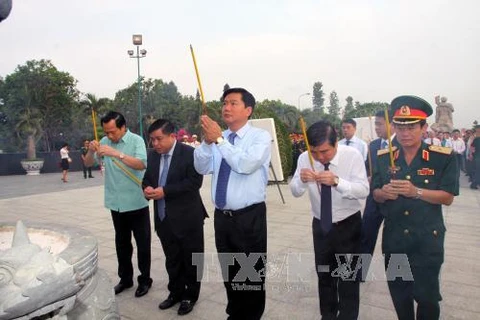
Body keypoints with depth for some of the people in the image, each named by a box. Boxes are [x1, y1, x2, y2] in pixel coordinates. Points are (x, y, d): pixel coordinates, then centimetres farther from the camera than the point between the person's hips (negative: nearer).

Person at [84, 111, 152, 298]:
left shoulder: (136, 140, -11)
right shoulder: (105, 142, 3)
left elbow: (141, 164, -24)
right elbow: (88, 164, 7)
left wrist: (117, 153, -32)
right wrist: (91, 151, -15)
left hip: (136, 202, -5)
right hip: (116, 203, 5)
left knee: (143, 242, 7)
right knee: (121, 242, 17)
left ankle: (145, 279, 22)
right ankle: (125, 278, 32)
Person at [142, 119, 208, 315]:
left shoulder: (189, 153, -13)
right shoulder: (153, 155, 7)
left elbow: (195, 181, -20)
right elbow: (147, 178, 15)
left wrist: (165, 191, -24)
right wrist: (147, 188, -10)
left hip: (187, 218, -6)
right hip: (163, 218, 6)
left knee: (190, 260, 10)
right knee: (172, 260, 19)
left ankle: (190, 296, 27)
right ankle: (175, 292, 36)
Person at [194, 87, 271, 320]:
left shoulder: (261, 136, -8)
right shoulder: (218, 137, 7)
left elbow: (246, 164, -25)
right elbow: (202, 168, -2)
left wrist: (219, 140, -22)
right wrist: (207, 141, -17)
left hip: (250, 217, -5)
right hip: (222, 216, 5)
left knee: (252, 274, 10)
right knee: (229, 272, 21)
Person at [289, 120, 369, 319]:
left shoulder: (352, 155, -19)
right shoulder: (305, 158, -11)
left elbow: (363, 190, -26)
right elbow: (295, 191, -12)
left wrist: (337, 181, -44)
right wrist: (302, 180, -36)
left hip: (348, 225, -3)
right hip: (320, 225, 3)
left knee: (348, 276, 7)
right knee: (324, 274, 18)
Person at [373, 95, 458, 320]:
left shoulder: (443, 157, -7)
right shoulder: (384, 158, 2)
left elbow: (448, 197, -10)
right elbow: (375, 194, 4)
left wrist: (416, 192, -25)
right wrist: (383, 193, -19)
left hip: (427, 239, -3)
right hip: (394, 238, 3)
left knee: (427, 296, 8)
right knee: (398, 294, 18)